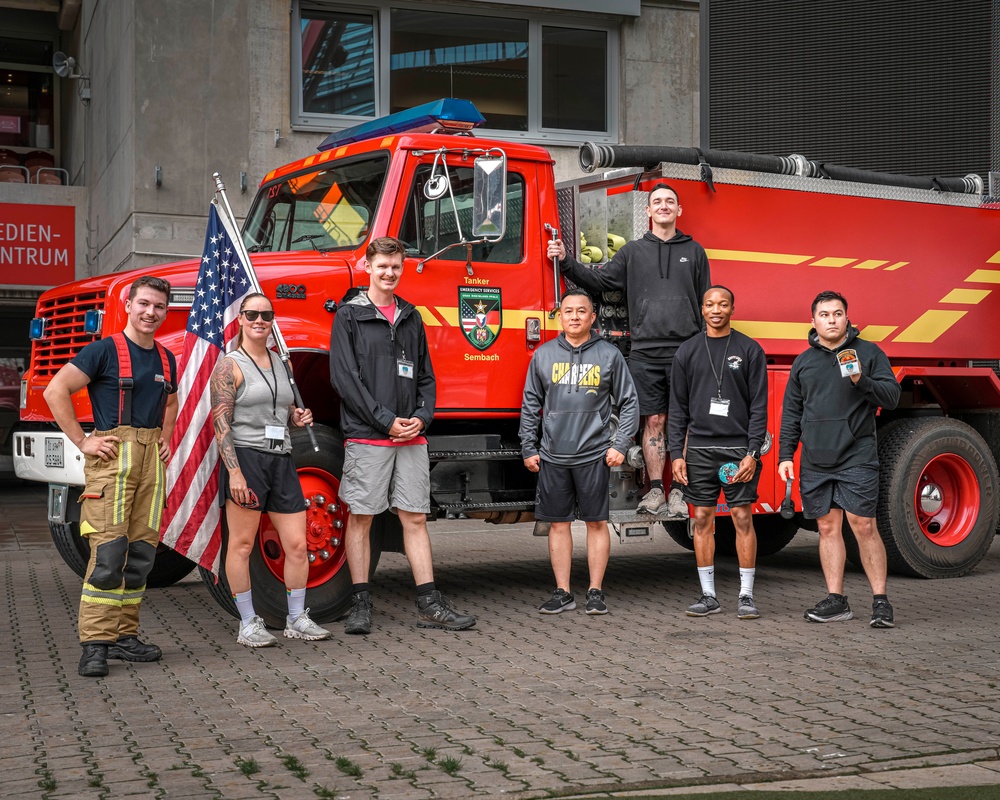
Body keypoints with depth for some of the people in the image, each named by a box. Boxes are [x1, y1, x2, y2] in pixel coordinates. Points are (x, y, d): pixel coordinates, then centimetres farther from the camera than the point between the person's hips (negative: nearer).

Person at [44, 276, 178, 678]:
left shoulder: (165, 358, 16)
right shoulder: (105, 350, -4)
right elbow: (56, 391, -9)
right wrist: (82, 441, -11)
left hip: (152, 460, 7)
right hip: (113, 455, -7)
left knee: (142, 552, 7)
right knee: (108, 552, -12)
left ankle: (124, 635, 15)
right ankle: (95, 644, -9)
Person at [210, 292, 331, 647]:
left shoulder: (277, 362, 18)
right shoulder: (230, 365, -4)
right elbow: (220, 422, -12)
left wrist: (297, 417, 9)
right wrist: (234, 471, -20)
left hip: (281, 460, 7)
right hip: (246, 457, -7)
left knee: (297, 545, 4)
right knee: (241, 544, -2)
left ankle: (297, 619, 15)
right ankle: (248, 624, 6)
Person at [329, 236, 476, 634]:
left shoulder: (411, 317, 16)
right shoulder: (349, 315, 0)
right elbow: (344, 377, -8)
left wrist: (422, 417, -1)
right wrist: (387, 421, -12)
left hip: (412, 437, 5)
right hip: (366, 436, -4)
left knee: (416, 517, 5)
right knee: (360, 517, 0)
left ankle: (430, 604, 7)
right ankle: (360, 605, 7)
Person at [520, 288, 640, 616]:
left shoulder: (609, 355, 2)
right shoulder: (544, 355, 6)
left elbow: (629, 403, 4)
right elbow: (530, 405, 10)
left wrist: (619, 445, -4)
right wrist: (529, 449, 6)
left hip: (594, 456, -2)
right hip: (553, 457, 2)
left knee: (597, 523, 3)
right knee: (558, 523, 6)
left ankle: (595, 592, 12)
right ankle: (563, 593, 14)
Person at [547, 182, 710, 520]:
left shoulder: (694, 251, 10)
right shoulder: (633, 251, 11)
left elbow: (706, 302, 10)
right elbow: (598, 280, 7)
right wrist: (566, 261, -5)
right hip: (645, 353, 1)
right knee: (653, 421, 4)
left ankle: (678, 492, 6)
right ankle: (655, 490, 9)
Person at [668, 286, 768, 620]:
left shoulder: (750, 350, 2)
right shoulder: (687, 352, 8)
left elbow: (758, 406, -2)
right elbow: (678, 407, 8)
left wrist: (752, 454, -10)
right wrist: (677, 454, 0)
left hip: (738, 448, -2)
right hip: (700, 450, 2)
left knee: (743, 518, -2)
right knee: (702, 520, 4)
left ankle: (746, 596, 6)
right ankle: (709, 596, 12)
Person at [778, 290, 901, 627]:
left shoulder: (868, 353, 3)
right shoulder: (804, 362, 13)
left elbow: (891, 395, -3)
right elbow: (791, 413, 15)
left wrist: (862, 381, -20)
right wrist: (785, 455, 9)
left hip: (857, 460, -4)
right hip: (815, 464, 4)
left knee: (864, 526, -7)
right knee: (828, 527, 6)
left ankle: (880, 600, 0)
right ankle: (836, 601, 12)